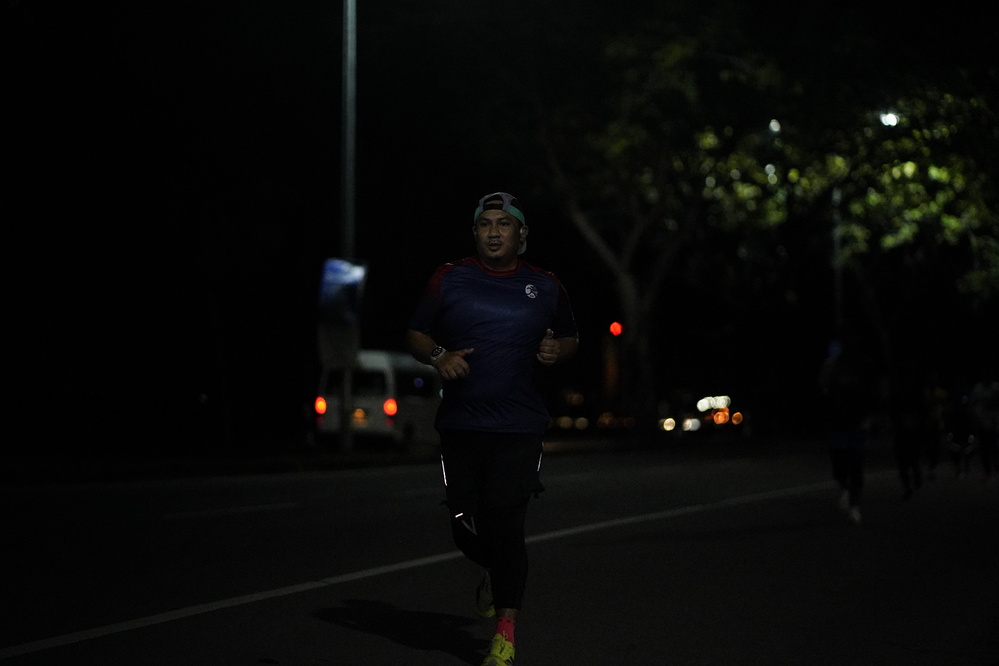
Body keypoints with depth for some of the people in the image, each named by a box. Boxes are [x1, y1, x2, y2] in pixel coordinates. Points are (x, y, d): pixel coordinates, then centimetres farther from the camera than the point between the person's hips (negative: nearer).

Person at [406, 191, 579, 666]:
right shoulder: (449, 280, 5)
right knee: (466, 529, 3)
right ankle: (494, 572, 39)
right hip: (460, 426, 1)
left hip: (518, 429, -1)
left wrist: (558, 350, -4)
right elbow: (416, 335, 11)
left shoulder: (545, 287, 7)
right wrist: (438, 356, -10)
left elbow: (571, 339, 20)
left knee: (506, 528, -8)